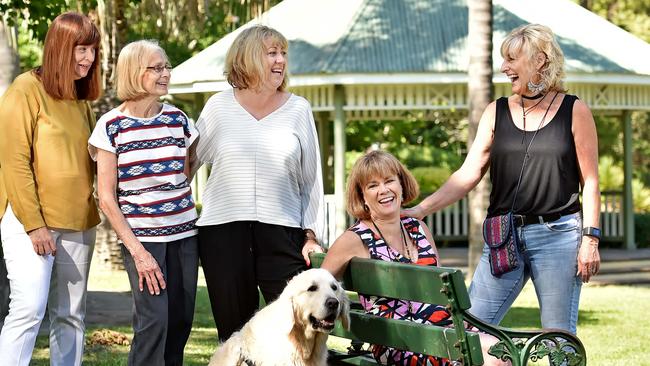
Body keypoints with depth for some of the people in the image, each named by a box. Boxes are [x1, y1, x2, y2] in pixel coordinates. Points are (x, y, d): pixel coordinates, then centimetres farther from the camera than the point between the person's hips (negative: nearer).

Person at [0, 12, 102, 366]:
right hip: (30, 221, -7)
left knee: (71, 316, 6)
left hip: (77, 224, 7)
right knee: (29, 308, -16)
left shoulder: (81, 98, 15)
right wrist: (34, 223, -17)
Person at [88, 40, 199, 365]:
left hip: (184, 235, 4)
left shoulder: (178, 119, 7)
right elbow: (106, 197, -5)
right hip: (142, 238, -4)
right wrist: (137, 251, -11)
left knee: (181, 321, 2)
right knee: (153, 321, -16)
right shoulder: (111, 126, -5)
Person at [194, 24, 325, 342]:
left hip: (282, 232, 0)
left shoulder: (298, 110, 7)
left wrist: (312, 236, 3)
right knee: (233, 330, 4)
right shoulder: (219, 107, 6)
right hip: (222, 231, 0)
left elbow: (311, 180, 9)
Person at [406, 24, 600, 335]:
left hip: (559, 235, -3)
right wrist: (421, 210, -7)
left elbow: (589, 181, 2)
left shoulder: (574, 111, 2)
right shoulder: (497, 112, 9)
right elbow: (468, 174, 4)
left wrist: (590, 239, -6)